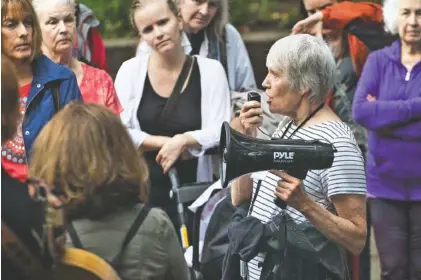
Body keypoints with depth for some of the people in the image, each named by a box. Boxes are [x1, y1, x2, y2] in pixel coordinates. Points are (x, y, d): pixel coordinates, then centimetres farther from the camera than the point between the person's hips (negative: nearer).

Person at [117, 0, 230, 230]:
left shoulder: (210, 70, 0)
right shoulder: (131, 70, 2)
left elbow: (220, 133, -4)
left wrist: (184, 140, -19)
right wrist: (166, 142, -9)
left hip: (191, 192, 0)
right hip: (139, 191, 1)